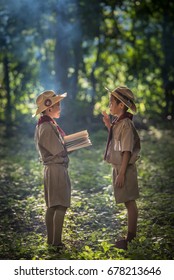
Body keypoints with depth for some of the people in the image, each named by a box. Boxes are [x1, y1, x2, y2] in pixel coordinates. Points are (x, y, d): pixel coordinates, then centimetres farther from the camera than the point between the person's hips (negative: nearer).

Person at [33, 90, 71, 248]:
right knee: (61, 206, -9)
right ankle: (56, 241, -9)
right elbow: (59, 150, -18)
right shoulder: (47, 127, -18)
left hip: (51, 169, 10)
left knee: (52, 206, 13)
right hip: (57, 168, -10)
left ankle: (51, 239, 18)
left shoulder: (49, 124, 14)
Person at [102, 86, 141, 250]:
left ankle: (130, 239, 2)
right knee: (128, 203, 14)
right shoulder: (118, 123, 11)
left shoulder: (126, 124, -18)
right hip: (118, 167, 10)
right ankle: (131, 237, 21)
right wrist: (108, 125, 18)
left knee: (129, 203, -3)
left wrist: (121, 173, -22)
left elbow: (127, 151, -21)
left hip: (125, 168, -10)